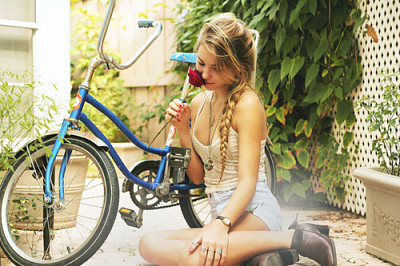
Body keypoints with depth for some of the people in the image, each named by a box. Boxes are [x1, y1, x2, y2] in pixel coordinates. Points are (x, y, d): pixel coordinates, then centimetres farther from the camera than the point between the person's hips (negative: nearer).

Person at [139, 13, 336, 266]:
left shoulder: (247, 104, -9)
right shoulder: (199, 103, 13)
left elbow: (248, 181, -17)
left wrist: (221, 224, -33)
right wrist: (183, 130, 2)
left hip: (253, 210, -9)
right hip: (222, 212, 9)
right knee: (149, 243, -16)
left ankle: (293, 239, -20)